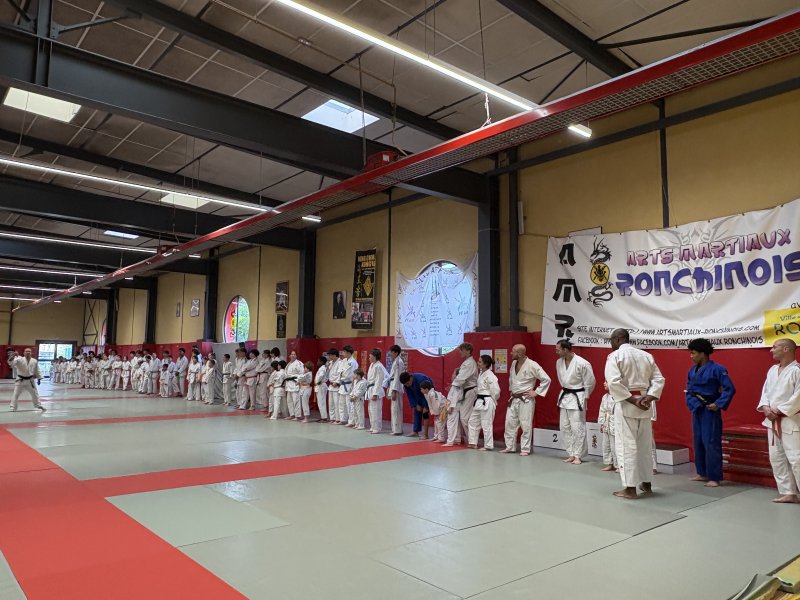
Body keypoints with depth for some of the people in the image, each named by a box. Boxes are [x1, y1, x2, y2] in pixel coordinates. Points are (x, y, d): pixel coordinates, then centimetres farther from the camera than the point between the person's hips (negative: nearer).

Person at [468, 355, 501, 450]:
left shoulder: (490, 376, -19)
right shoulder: (481, 374, 10)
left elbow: (496, 391, -20)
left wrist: (492, 400, -7)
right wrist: (478, 398, 15)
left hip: (487, 402, -10)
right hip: (479, 401, 10)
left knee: (486, 424, -1)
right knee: (473, 421, 15)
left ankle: (488, 446, 10)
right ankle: (473, 443, 25)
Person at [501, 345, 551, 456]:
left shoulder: (532, 365, -16)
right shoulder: (514, 363, 6)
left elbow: (546, 379, -13)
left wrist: (536, 392, -13)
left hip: (526, 400, -7)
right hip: (513, 399, 7)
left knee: (526, 424, -1)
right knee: (510, 423, 9)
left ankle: (525, 449, 11)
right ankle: (510, 446, 22)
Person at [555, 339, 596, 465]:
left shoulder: (582, 363, -20)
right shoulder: (559, 362, 1)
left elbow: (590, 382, -10)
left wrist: (585, 396, -2)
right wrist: (565, 390, 16)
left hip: (577, 398, -7)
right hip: (564, 396, 7)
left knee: (577, 427, -3)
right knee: (564, 427, 10)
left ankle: (578, 455, 8)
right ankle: (571, 454, 21)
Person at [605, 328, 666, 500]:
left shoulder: (614, 356, -7)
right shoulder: (646, 355, 11)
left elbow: (614, 382, -18)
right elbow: (659, 379, 6)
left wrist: (633, 400, -15)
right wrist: (649, 398, -4)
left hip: (625, 405, -6)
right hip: (645, 406, 6)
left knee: (626, 446, 0)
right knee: (645, 445, 17)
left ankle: (630, 489, 2)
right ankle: (647, 484, 28)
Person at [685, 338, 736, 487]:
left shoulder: (717, 369, -14)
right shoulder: (692, 370, 8)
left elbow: (730, 389, -15)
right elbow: (689, 390, 11)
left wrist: (718, 404, -19)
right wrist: (692, 403, -6)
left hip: (710, 411, -8)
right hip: (697, 410, 8)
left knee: (711, 443, -5)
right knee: (698, 442, 14)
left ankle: (714, 477, 3)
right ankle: (702, 473, 27)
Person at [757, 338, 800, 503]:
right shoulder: (772, 370, 12)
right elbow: (765, 392, 14)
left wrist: (781, 411, -16)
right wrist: (766, 408, -4)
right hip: (772, 421, 8)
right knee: (777, 458, 11)